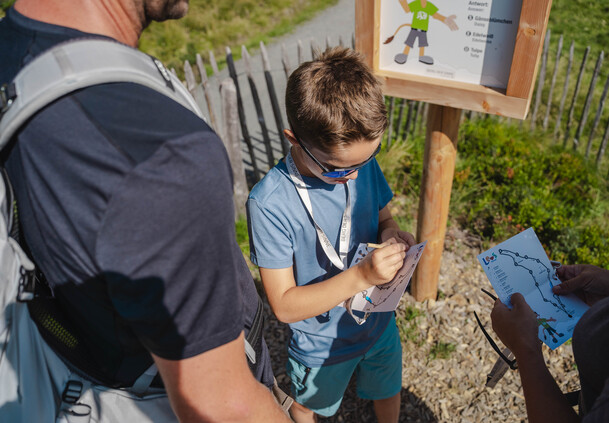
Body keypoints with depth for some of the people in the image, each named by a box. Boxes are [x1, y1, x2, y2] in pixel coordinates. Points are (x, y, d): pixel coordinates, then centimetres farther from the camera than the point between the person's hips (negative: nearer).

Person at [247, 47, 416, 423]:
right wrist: (361, 276, -38)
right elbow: (284, 305, -28)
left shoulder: (363, 163, -16)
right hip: (322, 344, -4)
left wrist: (391, 234, -21)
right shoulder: (270, 204, -33)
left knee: (388, 392, 32)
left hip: (380, 323, 4)